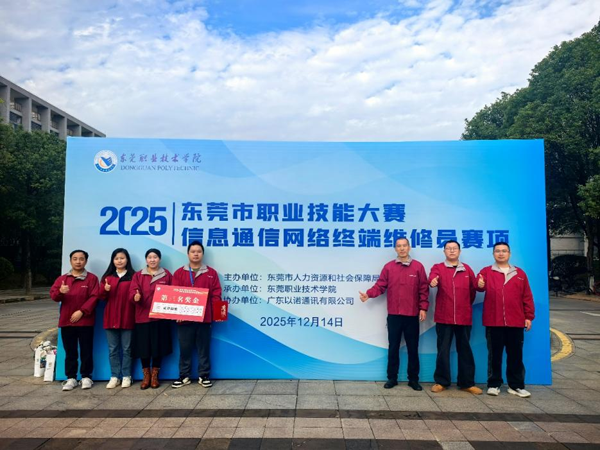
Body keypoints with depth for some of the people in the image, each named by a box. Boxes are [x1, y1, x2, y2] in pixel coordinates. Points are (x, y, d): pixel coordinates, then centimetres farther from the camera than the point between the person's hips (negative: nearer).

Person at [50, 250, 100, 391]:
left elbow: (94, 297, -7)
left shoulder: (92, 278, 1)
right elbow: (53, 295, -2)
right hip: (66, 321, 3)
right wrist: (60, 291, -25)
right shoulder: (62, 278, 9)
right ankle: (71, 378, 16)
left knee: (86, 351, 3)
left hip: (85, 321, -2)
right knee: (70, 351, 8)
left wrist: (81, 311, -16)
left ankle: (86, 377, 13)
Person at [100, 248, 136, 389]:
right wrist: (105, 290, -11)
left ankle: (126, 376, 12)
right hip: (110, 317, 3)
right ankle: (114, 377, 14)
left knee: (126, 348, 4)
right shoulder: (107, 276, 11)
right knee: (113, 349, 6)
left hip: (127, 317, -2)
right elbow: (102, 297, 9)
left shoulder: (133, 276, 3)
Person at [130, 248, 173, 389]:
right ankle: (146, 376, 17)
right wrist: (136, 297, -28)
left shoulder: (167, 275, 7)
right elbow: (132, 291, -6)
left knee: (159, 346, 3)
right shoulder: (138, 275, 6)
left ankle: (155, 376, 18)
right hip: (143, 317, 0)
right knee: (143, 347, 2)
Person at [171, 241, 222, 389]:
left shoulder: (211, 273, 6)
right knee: (185, 348, 8)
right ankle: (184, 376, 20)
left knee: (204, 348, 7)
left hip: (204, 317, 0)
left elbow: (216, 295, 1)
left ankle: (204, 376, 18)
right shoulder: (179, 273, 7)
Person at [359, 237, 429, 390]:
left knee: (413, 348, 9)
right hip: (394, 314, 1)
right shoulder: (388, 267, 3)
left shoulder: (418, 266, 1)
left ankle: (413, 379, 21)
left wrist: (423, 308, -5)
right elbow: (380, 286, -1)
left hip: (412, 315, 0)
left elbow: (423, 289, 1)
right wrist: (369, 294, -18)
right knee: (393, 347, 8)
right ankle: (392, 378, 19)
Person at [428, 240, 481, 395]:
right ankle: (441, 382, 15)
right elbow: (433, 278, -20)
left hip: (464, 317, 2)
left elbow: (473, 290, 12)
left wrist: (466, 306, 10)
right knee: (443, 350, 5)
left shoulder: (467, 269, 9)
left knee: (465, 350, 10)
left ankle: (467, 383, 21)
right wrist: (433, 281, -42)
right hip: (444, 317, -2)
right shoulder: (438, 268, 2)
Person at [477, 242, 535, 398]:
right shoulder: (486, 271, 4)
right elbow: (480, 285, -14)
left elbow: (527, 297, 9)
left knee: (515, 355, 8)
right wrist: (480, 285, -38)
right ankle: (494, 384, 15)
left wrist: (529, 316, 4)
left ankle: (516, 386, 19)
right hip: (493, 322, -2)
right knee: (494, 354, 6)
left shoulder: (520, 273, 11)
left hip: (515, 322, 2)